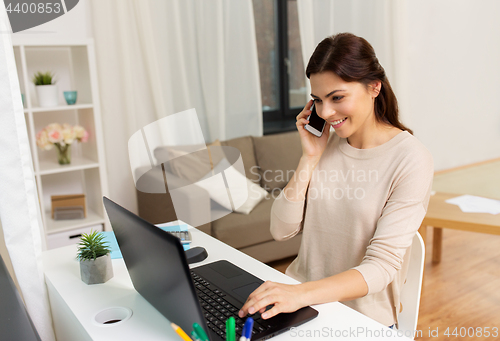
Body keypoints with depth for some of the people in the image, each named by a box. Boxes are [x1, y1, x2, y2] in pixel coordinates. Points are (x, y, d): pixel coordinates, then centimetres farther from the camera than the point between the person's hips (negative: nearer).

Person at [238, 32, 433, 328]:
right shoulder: (327, 143, 4)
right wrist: (310, 159, -9)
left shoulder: (410, 159, -13)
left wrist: (303, 293, -31)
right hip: (302, 297, 5)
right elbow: (282, 230, -2)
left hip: (363, 318, -4)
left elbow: (382, 266, -18)